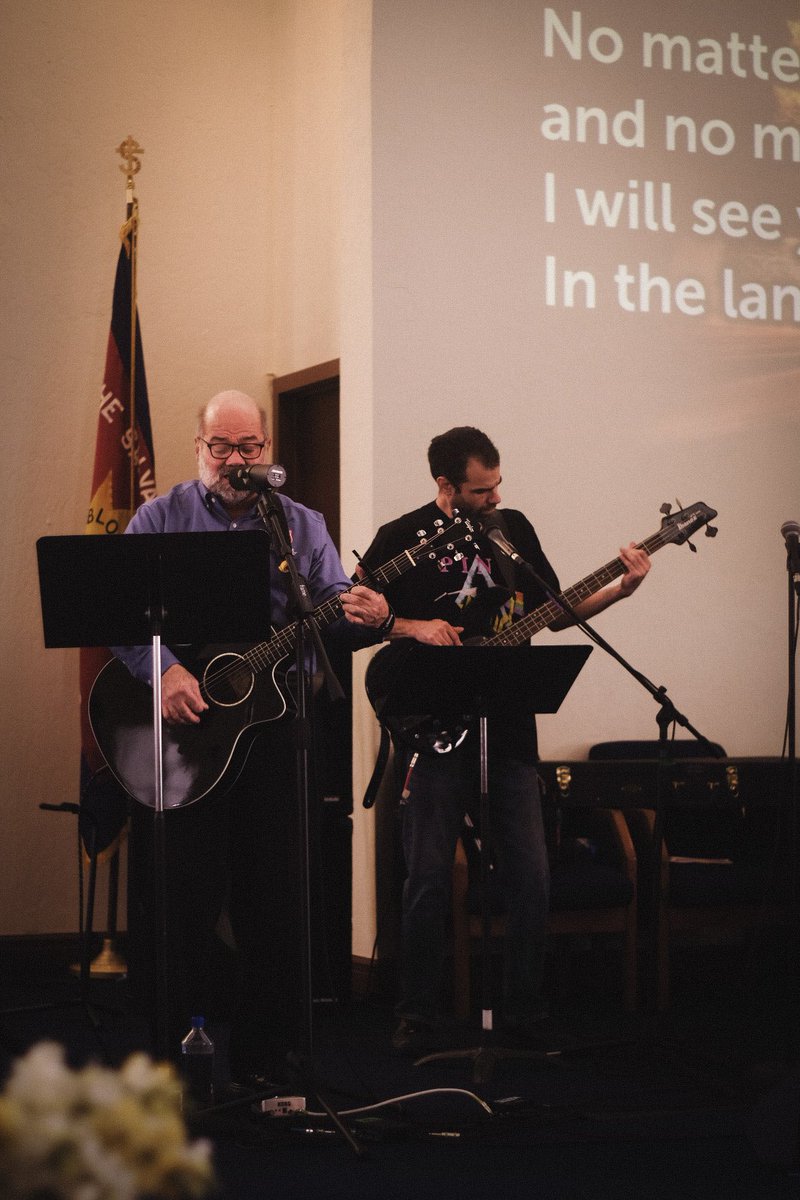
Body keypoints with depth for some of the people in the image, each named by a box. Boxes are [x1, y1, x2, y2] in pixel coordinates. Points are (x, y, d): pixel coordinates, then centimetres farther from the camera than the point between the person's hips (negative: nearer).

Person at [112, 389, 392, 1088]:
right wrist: (164, 670, -23)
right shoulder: (161, 519, 5)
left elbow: (334, 619, 7)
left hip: (273, 726, 2)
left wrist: (369, 620, -17)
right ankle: (172, 1036, 10)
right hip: (179, 724, -2)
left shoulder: (302, 526, 12)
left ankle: (263, 1050, 12)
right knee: (176, 889, -1)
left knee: (273, 892, 3)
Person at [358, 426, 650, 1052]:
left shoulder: (514, 527, 11)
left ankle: (526, 1013, 15)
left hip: (508, 727, 4)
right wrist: (411, 627, -13)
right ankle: (419, 1019, 10)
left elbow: (554, 612, 16)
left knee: (531, 875, 2)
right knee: (429, 878, -2)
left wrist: (620, 589, 4)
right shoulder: (402, 538, -2)